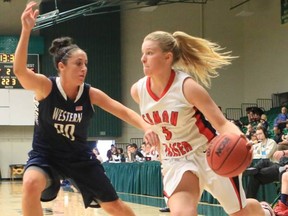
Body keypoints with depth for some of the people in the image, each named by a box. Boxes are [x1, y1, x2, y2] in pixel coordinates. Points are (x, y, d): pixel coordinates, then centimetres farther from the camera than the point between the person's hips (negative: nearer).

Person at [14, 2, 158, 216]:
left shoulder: (91, 94, -11)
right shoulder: (45, 86, -19)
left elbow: (124, 111, -14)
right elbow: (19, 70, -38)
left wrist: (146, 127, -35)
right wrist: (26, 30, -51)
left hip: (79, 156, 3)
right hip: (46, 154, -3)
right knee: (31, 184, -37)